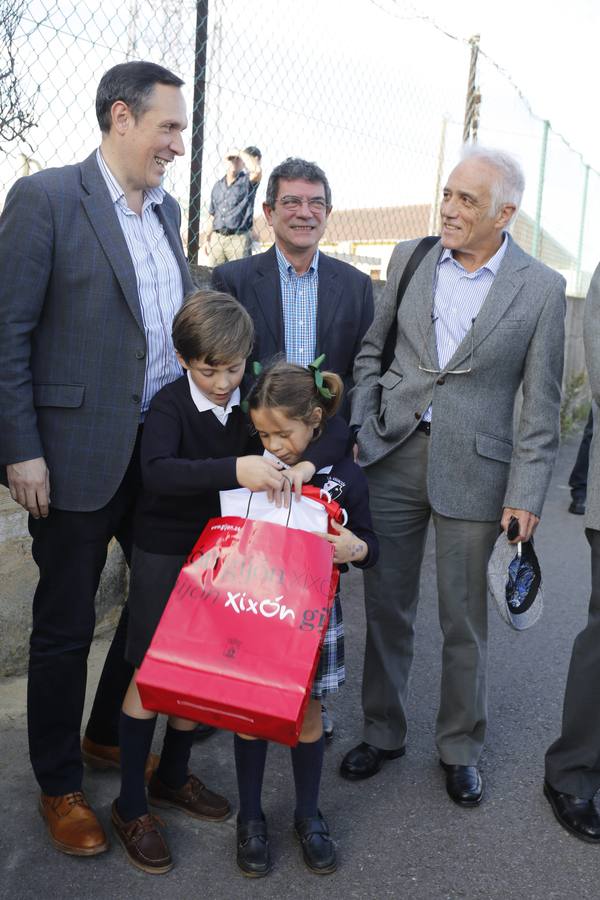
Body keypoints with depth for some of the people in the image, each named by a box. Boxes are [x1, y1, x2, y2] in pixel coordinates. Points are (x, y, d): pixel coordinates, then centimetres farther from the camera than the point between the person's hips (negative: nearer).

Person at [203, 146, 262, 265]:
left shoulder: (246, 182, 4)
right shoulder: (218, 185, 18)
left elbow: (257, 170, -21)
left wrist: (240, 153, -8)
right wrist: (206, 239, 16)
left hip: (239, 238, -4)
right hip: (217, 238, 4)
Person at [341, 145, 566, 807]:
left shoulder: (541, 288, -4)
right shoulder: (408, 258, 4)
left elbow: (541, 404, -3)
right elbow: (371, 350, 10)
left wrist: (526, 495, -7)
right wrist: (354, 430, 0)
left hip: (473, 471, -2)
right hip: (393, 455, 3)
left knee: (464, 623, 10)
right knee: (386, 609, 12)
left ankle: (459, 748, 32)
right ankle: (382, 733, 33)